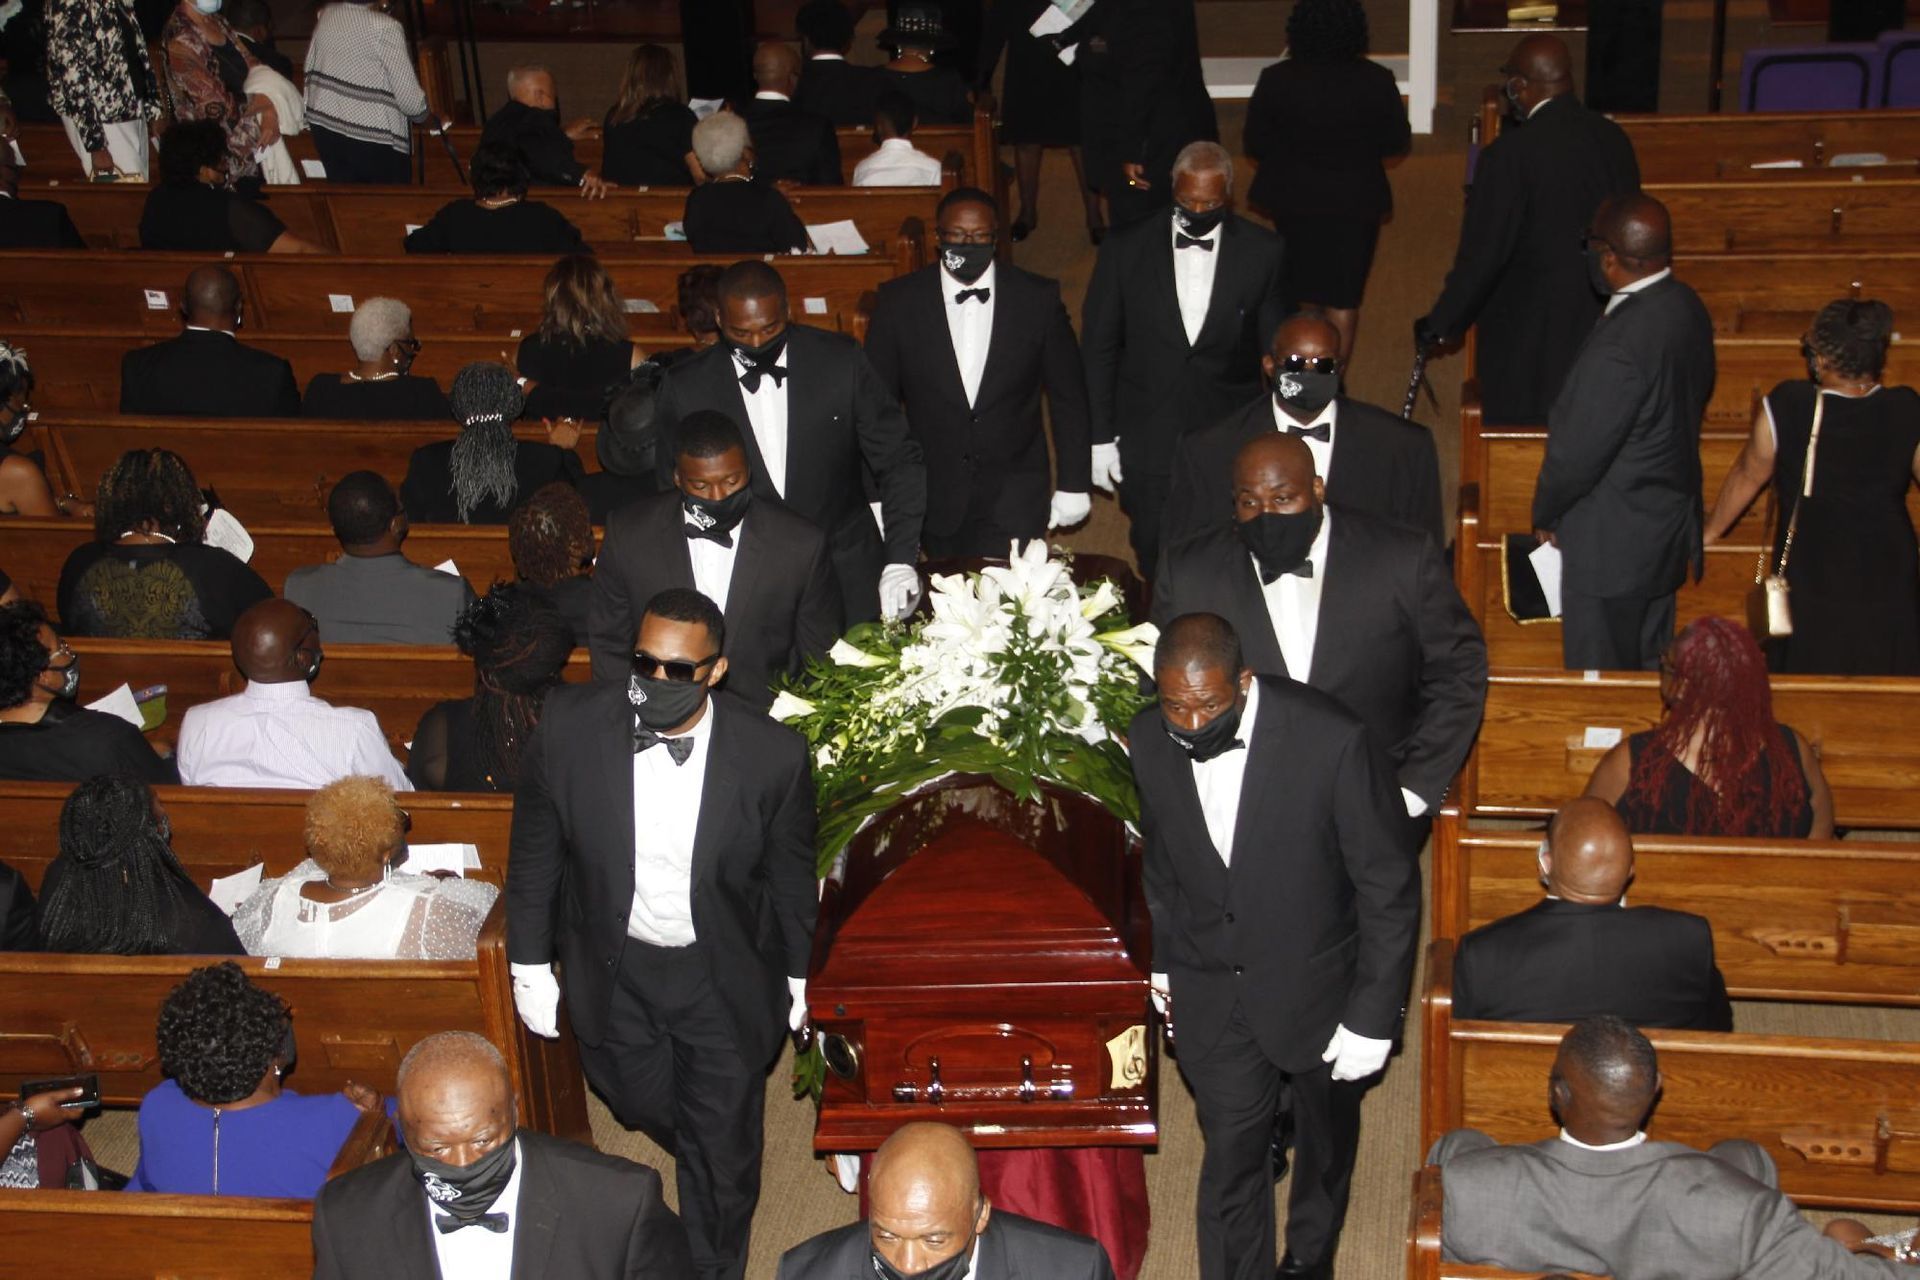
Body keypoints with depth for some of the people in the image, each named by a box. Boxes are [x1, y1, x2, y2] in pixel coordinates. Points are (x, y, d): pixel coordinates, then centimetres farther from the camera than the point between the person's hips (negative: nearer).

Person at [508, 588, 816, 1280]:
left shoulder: (773, 755, -23)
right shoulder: (569, 726, -20)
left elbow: (791, 877, -6)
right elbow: (535, 853, -5)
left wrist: (797, 974, 6)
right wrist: (530, 964, 0)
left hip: (724, 976, -2)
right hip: (614, 970, 2)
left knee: (724, 1150, 14)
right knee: (643, 1105, 26)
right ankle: (700, 1150, 62)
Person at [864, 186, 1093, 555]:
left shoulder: (1038, 299, -3)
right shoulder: (899, 302, -3)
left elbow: (1068, 396, 3)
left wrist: (1073, 484, 4)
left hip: (1016, 502, -1)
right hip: (935, 504, 1)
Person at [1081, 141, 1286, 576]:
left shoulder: (1263, 253, -6)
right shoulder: (1126, 250, -6)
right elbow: (1098, 347, 0)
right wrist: (1099, 436, -1)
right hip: (1146, 439, 1)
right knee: (1153, 556, 13)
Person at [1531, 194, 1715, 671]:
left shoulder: (1620, 345, -30)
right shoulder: (1688, 308, -1)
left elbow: (1577, 451, -23)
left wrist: (1545, 514, -4)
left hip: (1612, 545, -9)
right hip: (1670, 524, 9)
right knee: (1650, 665, 22)